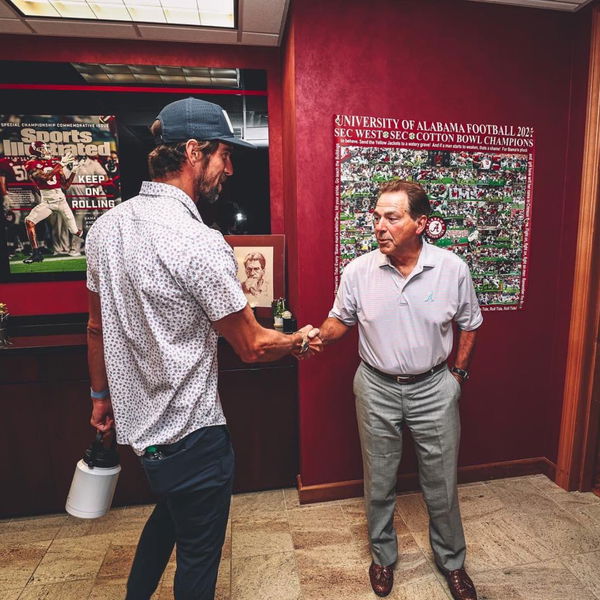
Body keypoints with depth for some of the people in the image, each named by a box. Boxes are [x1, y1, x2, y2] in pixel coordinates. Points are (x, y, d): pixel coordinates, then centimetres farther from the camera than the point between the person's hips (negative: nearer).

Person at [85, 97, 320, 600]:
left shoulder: (106, 226, 0)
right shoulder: (199, 243, -25)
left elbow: (97, 326, 8)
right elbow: (252, 346, -18)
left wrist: (101, 395, 20)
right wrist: (300, 341, 2)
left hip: (135, 420, 9)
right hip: (190, 430, -8)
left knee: (170, 513, 34)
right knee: (199, 551, 17)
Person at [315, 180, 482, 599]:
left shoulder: (452, 268, -10)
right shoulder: (358, 271, -10)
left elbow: (469, 324, 4)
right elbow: (340, 320, 2)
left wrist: (458, 373, 3)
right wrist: (318, 337, -17)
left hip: (433, 388, 0)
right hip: (377, 388, 0)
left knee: (442, 483, 16)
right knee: (379, 483, 16)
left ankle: (451, 561, 45)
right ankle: (383, 557, 43)